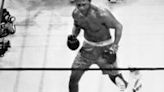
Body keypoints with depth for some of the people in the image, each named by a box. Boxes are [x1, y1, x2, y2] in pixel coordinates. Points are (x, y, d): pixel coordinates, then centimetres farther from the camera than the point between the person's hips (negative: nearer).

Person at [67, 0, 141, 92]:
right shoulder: (76, 13, -12)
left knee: (114, 76, 4)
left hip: (104, 49, -4)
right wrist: (73, 35, -9)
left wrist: (115, 46, -22)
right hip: (88, 47, 5)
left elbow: (118, 26, -17)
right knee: (73, 78, 3)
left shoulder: (101, 14, -29)